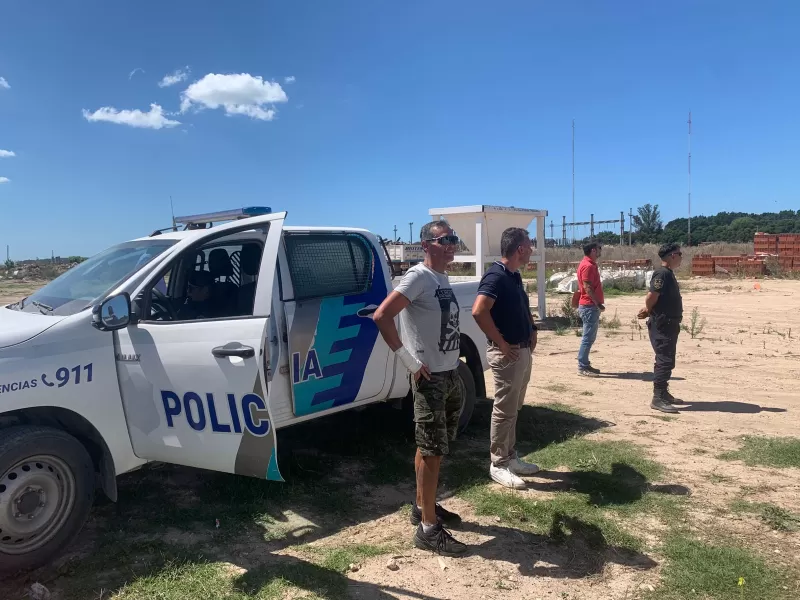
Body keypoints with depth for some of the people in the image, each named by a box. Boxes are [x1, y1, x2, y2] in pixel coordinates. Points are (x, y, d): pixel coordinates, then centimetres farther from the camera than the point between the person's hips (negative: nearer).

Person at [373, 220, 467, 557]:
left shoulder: (443, 278, 10)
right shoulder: (418, 276, -16)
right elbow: (381, 316, -25)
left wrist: (453, 364, 13)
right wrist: (409, 362, -23)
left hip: (451, 374, 8)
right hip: (430, 378, -8)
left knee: (432, 449, 19)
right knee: (432, 452, -1)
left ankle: (423, 507, 34)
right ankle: (429, 528, 11)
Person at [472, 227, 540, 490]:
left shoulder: (515, 276, 11)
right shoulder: (496, 276, -19)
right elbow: (479, 311, -33)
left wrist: (532, 331, 11)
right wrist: (501, 343, -24)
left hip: (524, 350, 10)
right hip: (508, 353, -10)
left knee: (513, 408, 17)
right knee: (504, 410, 0)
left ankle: (511, 457, 29)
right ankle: (498, 465, 11)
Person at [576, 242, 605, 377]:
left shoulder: (590, 264, 16)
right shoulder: (588, 266, -16)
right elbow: (587, 287, -22)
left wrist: (597, 304, 18)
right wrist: (598, 303, -21)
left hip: (592, 306, 10)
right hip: (590, 306, -10)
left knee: (590, 337, 13)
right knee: (588, 337, -7)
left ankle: (585, 364, 19)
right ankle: (582, 367, -3)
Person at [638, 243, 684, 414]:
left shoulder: (668, 273, 15)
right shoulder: (663, 273, -18)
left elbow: (653, 298, 21)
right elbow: (651, 296, -25)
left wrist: (648, 311, 6)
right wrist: (649, 311, -6)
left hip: (669, 325, 10)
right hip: (662, 325, -10)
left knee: (667, 360, 16)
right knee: (664, 361, -10)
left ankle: (663, 394, 26)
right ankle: (657, 399, -7)